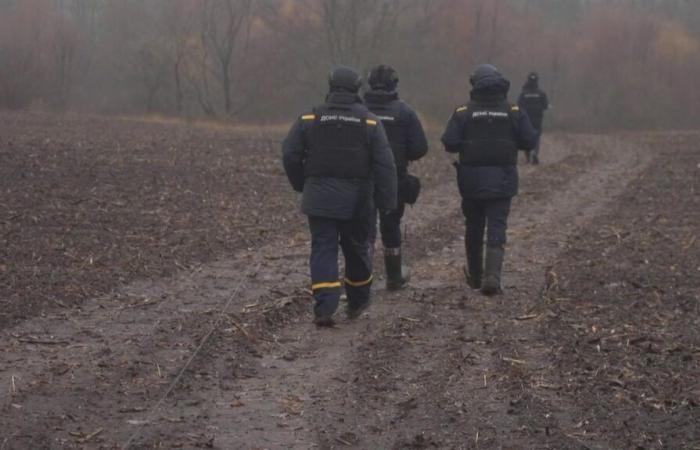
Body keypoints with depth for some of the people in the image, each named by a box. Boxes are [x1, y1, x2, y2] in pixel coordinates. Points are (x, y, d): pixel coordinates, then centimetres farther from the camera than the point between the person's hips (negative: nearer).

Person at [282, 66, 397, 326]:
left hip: (320, 197, 0)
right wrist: (386, 202, -4)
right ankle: (357, 302, 31)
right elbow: (384, 165, -6)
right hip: (357, 199, 0)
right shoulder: (369, 122, -2)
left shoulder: (309, 119, 0)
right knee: (356, 249, 16)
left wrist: (301, 185, 14)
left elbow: (290, 155, 0)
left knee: (323, 250, -1)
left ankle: (324, 309, -16)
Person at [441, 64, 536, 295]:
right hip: (502, 181, 0)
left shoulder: (463, 113, -8)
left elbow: (449, 143, -12)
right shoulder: (514, 112, -4)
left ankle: (475, 276, 27)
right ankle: (492, 276, -17)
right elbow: (529, 141, -2)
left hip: (472, 181, 0)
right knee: (496, 229, -1)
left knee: (474, 228, 15)